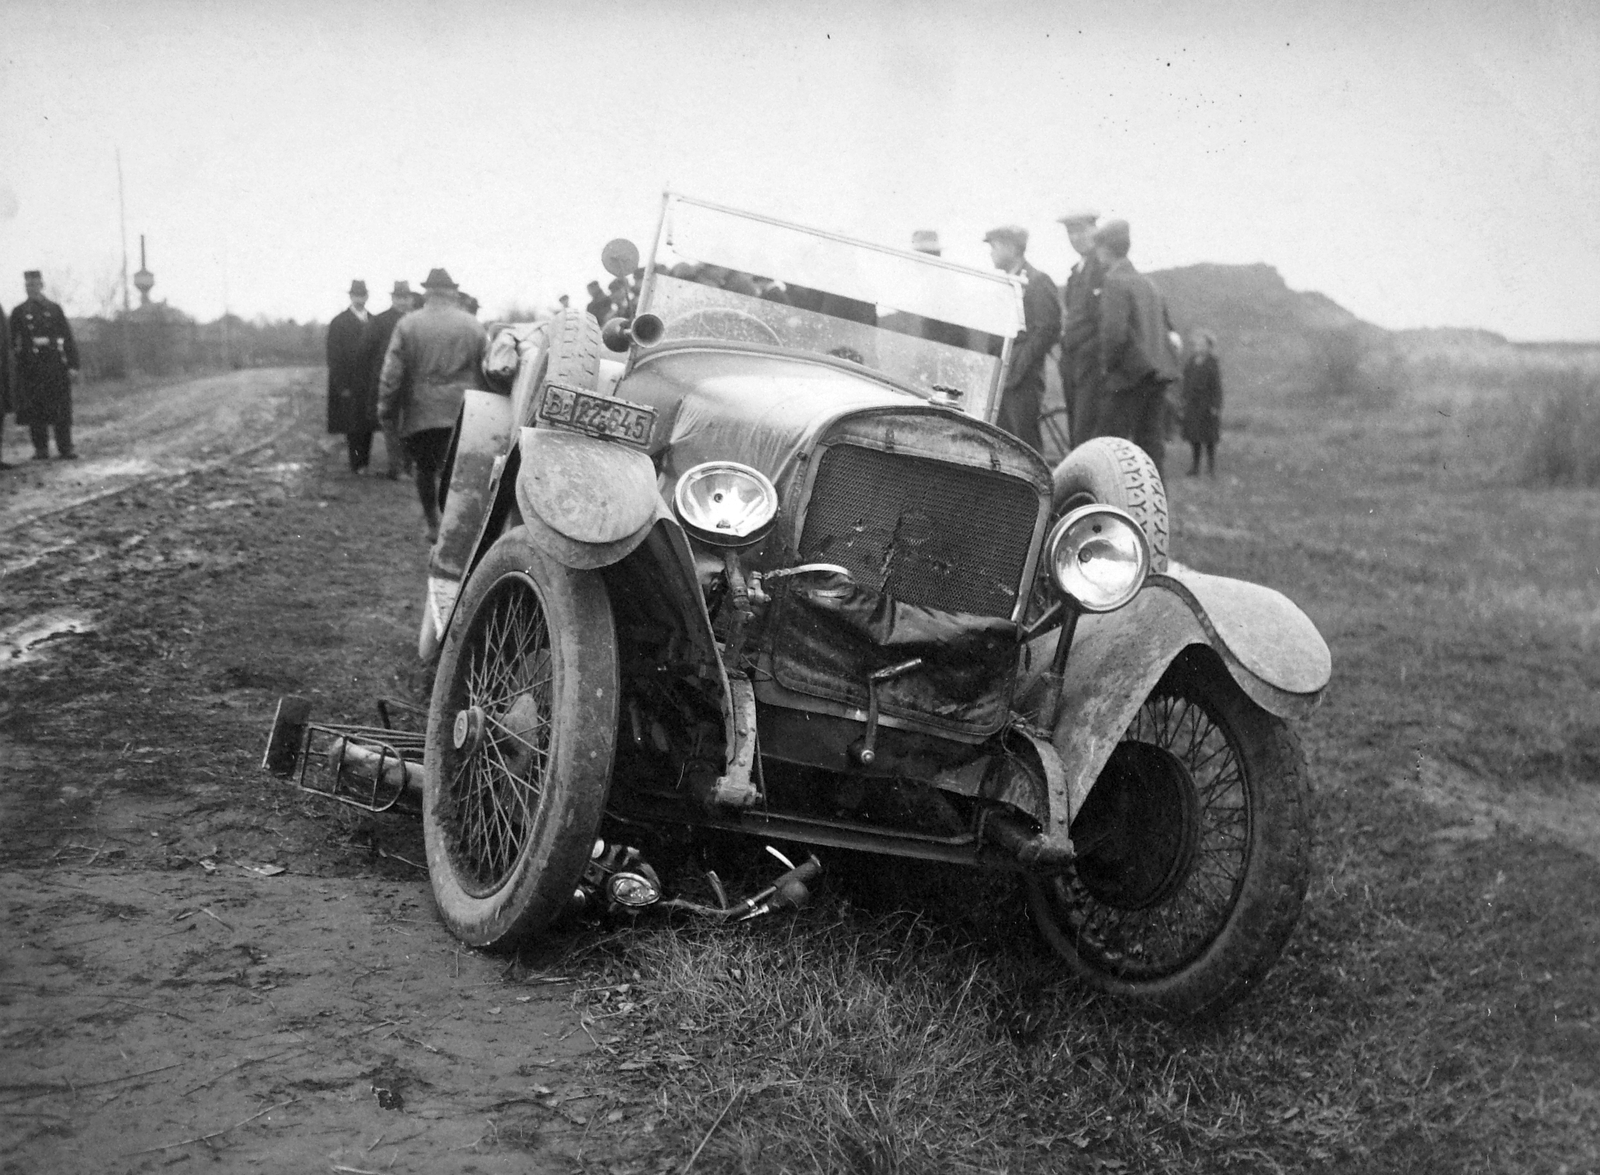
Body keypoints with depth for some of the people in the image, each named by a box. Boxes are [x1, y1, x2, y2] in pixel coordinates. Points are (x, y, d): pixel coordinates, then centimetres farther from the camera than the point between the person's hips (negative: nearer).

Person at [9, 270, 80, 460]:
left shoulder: (55, 309, 8)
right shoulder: (19, 312, 8)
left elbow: (68, 338, 5)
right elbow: (12, 340, 7)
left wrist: (73, 366, -2)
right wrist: (14, 358, -5)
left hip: (56, 365, 0)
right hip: (31, 368, 0)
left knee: (61, 408, -1)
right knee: (35, 409, 0)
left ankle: (65, 447, 5)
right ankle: (41, 449, 7)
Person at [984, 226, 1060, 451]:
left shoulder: (1038, 282, -8)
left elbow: (1048, 330, -14)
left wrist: (1019, 364, -17)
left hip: (1022, 381, -8)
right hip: (998, 376, 8)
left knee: (1023, 440, -7)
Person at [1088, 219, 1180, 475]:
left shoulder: (1114, 282, -10)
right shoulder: (1148, 283, 16)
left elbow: (1114, 332, -21)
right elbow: (1169, 327, 21)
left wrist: (1107, 365, -9)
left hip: (1127, 377, -8)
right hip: (1158, 373, 8)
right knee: (1151, 444, 10)